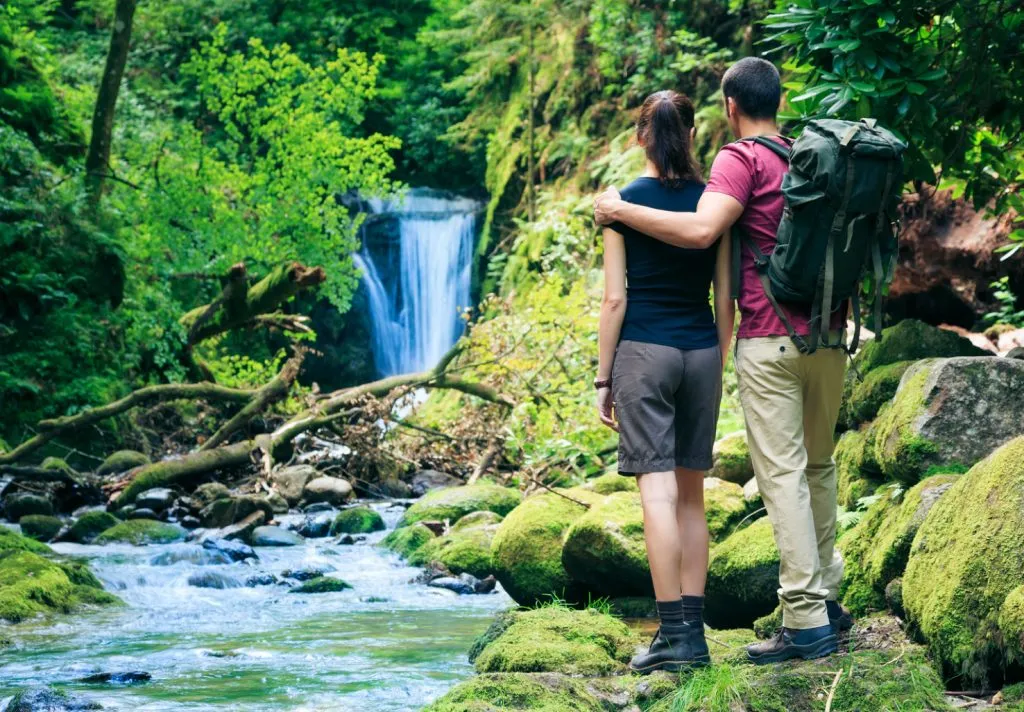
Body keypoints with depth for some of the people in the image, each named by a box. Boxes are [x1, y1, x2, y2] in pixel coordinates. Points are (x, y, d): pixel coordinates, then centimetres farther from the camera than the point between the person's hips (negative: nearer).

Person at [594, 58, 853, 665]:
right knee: (819, 465, 18)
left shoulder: (742, 159, -8)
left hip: (771, 341, -7)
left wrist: (620, 210, -15)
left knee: (783, 474, -6)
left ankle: (807, 620, -8)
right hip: (830, 337, 7)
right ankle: (826, 597, 24)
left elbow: (701, 230, -23)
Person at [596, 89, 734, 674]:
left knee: (658, 490, -6)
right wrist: (720, 365, 15)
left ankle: (674, 633, -11)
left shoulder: (623, 203, -5)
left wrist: (603, 377, 0)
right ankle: (695, 631, 9)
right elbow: (725, 298, 5)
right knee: (691, 493, 10)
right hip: (702, 350, 4)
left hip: (643, 351, -4)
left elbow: (615, 299, -7)